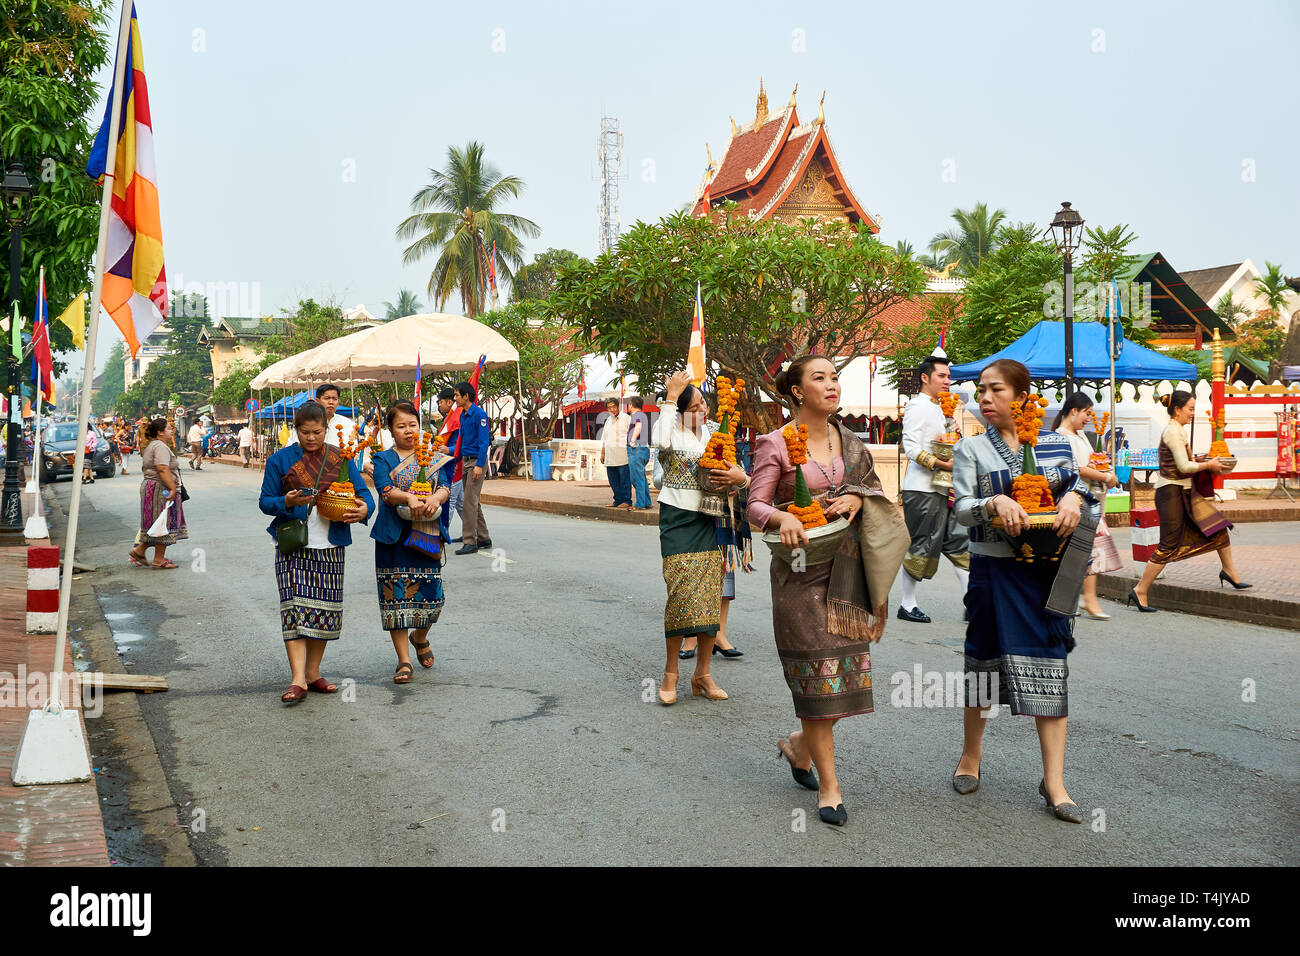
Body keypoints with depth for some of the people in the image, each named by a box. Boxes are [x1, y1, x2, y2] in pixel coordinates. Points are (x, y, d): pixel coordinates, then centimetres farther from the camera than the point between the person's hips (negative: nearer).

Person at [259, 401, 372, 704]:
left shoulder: (341, 459, 8)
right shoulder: (280, 460, 4)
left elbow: (363, 493, 6)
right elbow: (265, 501, 4)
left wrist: (363, 509, -18)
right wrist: (287, 502, -18)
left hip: (330, 548, 2)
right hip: (293, 546, -2)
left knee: (325, 609, 5)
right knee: (295, 607, -12)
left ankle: (313, 672, 18)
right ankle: (298, 678, -15)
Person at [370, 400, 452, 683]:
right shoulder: (384, 459, 4)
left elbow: (446, 487, 0)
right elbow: (385, 491, -12)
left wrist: (435, 498, -23)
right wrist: (409, 498, -31)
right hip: (395, 536, -2)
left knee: (431, 593, 0)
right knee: (396, 596, -3)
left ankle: (420, 637, 33)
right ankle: (404, 661, 5)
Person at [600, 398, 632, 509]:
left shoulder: (626, 418, -1)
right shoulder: (608, 420, 20)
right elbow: (604, 439, 25)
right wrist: (602, 453, 20)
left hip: (623, 456, -7)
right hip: (610, 457, 7)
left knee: (624, 479, -7)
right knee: (613, 480, 8)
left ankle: (627, 501, -3)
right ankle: (618, 500, 15)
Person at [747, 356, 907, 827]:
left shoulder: (850, 442, 11)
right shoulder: (776, 443, -4)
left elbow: (874, 488, 17)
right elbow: (755, 506, -4)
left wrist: (857, 498, -5)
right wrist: (783, 518, -25)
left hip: (847, 567, 5)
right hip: (802, 569, -5)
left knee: (847, 669, 6)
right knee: (818, 672, -4)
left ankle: (799, 744, 32)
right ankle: (828, 785, 7)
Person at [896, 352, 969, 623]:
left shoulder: (936, 409, 20)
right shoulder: (917, 407, -10)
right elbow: (911, 448, -19)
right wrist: (942, 464, -24)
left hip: (939, 488, 10)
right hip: (921, 489, -10)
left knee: (958, 542, 6)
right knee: (919, 547, -5)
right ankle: (907, 606, 5)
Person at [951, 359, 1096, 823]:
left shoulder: (1056, 444, 7)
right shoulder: (971, 448, 3)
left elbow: (1077, 485, 12)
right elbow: (962, 506, -6)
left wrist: (1073, 498, -11)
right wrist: (995, 502, -26)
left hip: (1046, 570, 1)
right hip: (994, 570, -1)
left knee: (1049, 666, -1)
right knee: (985, 659, 8)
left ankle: (1054, 781, 5)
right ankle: (970, 759, 29)